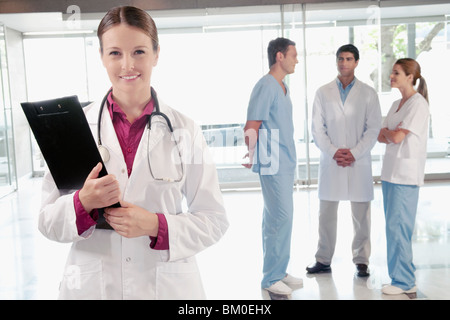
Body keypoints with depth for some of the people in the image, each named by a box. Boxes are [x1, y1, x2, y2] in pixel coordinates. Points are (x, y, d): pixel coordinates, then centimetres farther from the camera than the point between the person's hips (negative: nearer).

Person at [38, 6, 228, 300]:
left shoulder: (185, 131, -5)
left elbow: (214, 220, -4)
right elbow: (48, 223, -1)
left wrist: (156, 225, -19)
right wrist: (83, 203, -20)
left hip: (168, 285, 0)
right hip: (92, 285, 1)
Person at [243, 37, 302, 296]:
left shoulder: (283, 87, 17)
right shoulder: (266, 86, -11)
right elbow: (252, 126, -15)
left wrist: (291, 160, 16)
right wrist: (251, 154, -24)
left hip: (286, 163, 9)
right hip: (273, 164, -9)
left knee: (275, 217, 13)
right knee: (281, 217, -7)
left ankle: (277, 272, 22)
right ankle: (272, 278, 3)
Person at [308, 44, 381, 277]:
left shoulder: (368, 93, 6)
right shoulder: (323, 92, 9)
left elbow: (374, 128, 0)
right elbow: (317, 128, 4)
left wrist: (354, 153, -11)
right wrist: (333, 152, -9)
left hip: (359, 162, -1)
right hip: (330, 161, 1)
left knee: (361, 215, 4)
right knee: (326, 214, 6)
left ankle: (361, 261, 16)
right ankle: (323, 260, 17)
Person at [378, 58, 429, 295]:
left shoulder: (418, 103, -9)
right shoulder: (396, 104, 17)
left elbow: (397, 137, -15)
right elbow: (381, 137, 13)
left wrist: (388, 133, 5)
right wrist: (392, 135, -7)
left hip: (406, 173, -8)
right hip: (390, 170, 8)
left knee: (397, 225, -6)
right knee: (393, 225, 10)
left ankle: (404, 281, 4)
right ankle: (405, 274, 20)